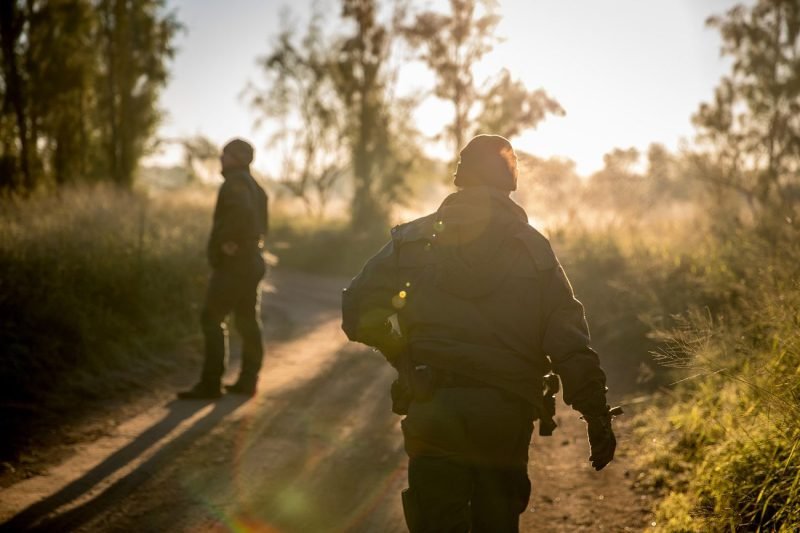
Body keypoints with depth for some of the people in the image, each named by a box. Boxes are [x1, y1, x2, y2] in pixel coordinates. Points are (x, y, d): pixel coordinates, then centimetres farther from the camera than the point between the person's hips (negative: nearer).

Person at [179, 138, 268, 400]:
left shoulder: (235, 183, -14)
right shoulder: (253, 185, 18)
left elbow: (243, 211, -33)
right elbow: (261, 223, 24)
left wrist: (230, 242, -25)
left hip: (233, 262, -10)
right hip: (251, 262, 10)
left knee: (212, 319, -7)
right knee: (247, 321, 11)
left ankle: (210, 383, -8)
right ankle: (248, 380, 15)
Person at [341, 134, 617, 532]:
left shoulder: (412, 241, 3)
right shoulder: (534, 249, 3)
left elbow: (358, 312, -3)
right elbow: (570, 343, -3)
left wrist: (404, 351, 14)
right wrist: (598, 417, 0)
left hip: (432, 414, -1)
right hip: (506, 419, 1)